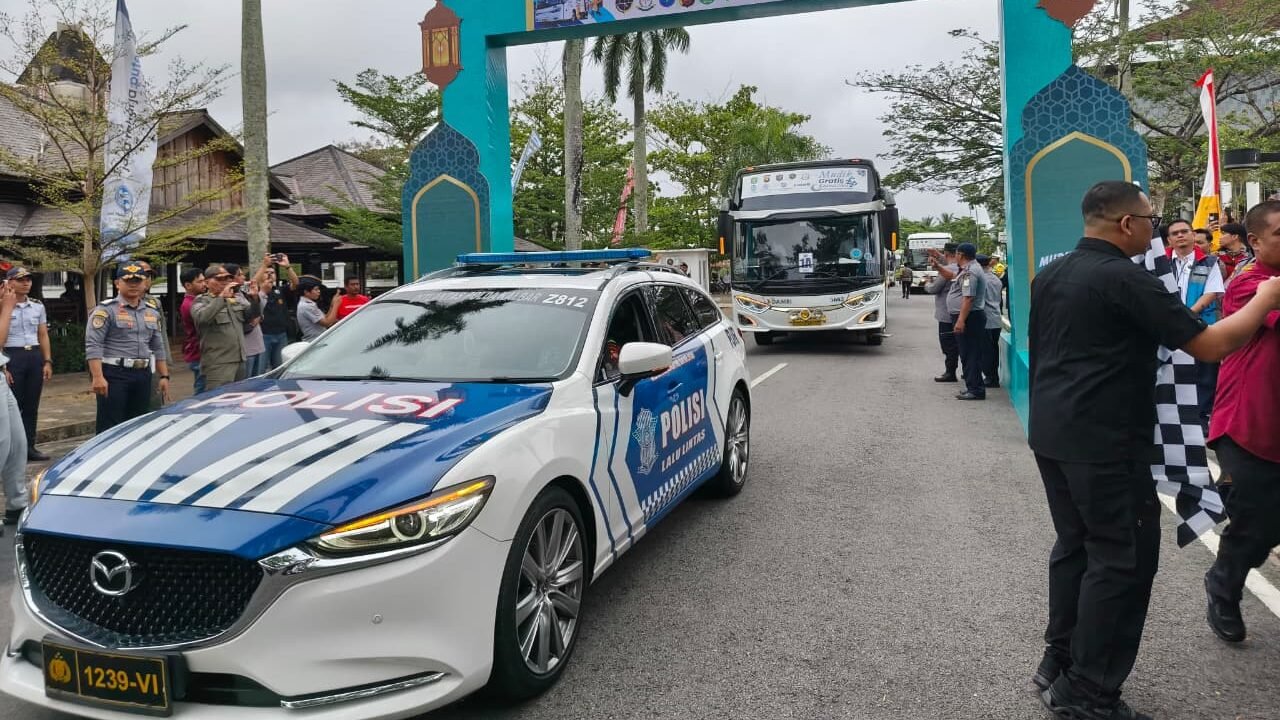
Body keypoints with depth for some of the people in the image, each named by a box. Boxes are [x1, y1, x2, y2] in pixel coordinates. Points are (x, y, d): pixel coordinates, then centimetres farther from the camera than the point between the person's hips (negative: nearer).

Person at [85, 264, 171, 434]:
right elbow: (93, 345, -13)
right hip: (114, 375, -6)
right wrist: (98, 377, -21)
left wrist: (164, 376, 12)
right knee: (111, 429, -6)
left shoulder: (152, 313, 15)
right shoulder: (105, 310, -6)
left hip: (143, 375, 6)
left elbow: (158, 348, 19)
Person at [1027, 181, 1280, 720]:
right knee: (1122, 559, 1)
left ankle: (1059, 662, 25)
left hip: (1050, 434, 9)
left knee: (1075, 545, 17)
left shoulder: (1049, 276, 11)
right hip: (1105, 443, -8)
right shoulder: (1126, 279, -15)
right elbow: (1211, 345, -15)